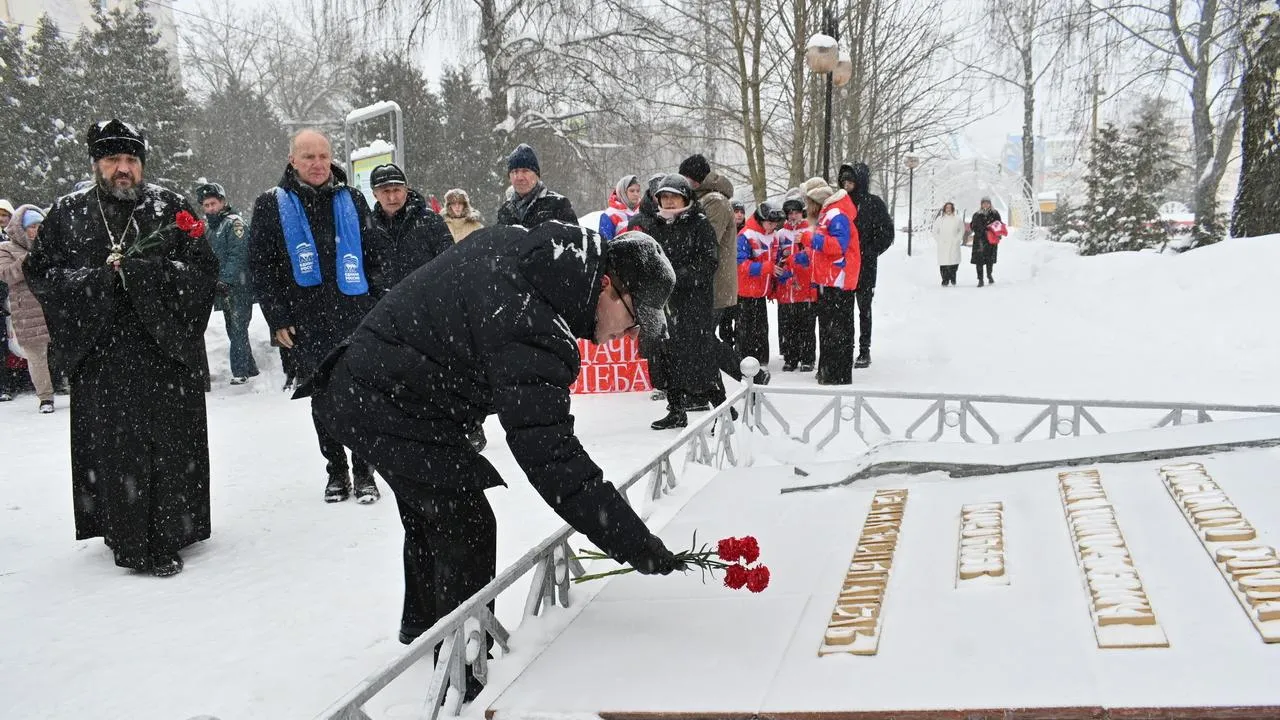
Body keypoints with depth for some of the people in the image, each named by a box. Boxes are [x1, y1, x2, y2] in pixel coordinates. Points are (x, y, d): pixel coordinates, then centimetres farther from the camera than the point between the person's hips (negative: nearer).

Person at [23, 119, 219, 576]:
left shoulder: (171, 208, 4)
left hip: (166, 350, -1)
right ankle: (125, 535, 14)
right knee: (110, 446, 2)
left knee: (167, 446, 0)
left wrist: (139, 271, -13)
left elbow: (203, 270, -1)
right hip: (100, 354, 1)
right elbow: (39, 272, 7)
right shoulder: (67, 215, 8)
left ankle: (163, 541, 12)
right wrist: (96, 277, -9)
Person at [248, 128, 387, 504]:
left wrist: (380, 308, 6)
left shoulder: (351, 200, 9)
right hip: (305, 323, -1)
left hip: (355, 317, 1)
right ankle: (336, 470, 20)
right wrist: (277, 319, -3)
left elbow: (374, 256, 13)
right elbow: (260, 266, 2)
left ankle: (363, 471, 13)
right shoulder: (272, 204, 3)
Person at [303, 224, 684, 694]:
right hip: (390, 411, -10)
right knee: (467, 527, -5)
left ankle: (422, 624, 48)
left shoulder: (514, 245, -5)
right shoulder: (531, 333, -33)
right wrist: (633, 543, -30)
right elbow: (550, 457, -34)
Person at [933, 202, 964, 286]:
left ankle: (953, 279, 14)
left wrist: (958, 239, 3)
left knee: (954, 262, -5)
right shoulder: (940, 219, 5)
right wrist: (939, 240, 2)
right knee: (943, 263, -6)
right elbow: (935, 231, 12)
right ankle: (945, 280, 1)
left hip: (954, 245, 0)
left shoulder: (957, 219, 5)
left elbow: (962, 230, 13)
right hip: (942, 246, 0)